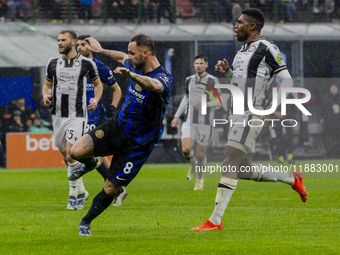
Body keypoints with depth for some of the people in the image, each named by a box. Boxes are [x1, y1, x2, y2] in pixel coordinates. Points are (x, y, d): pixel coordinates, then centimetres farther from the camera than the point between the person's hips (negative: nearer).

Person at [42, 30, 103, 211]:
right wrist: (46, 96, -3)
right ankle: (81, 192, 27)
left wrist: (96, 99, -6)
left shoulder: (87, 63, -2)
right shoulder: (53, 63, 7)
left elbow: (98, 84, 12)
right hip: (58, 114, 5)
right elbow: (47, 84, 19)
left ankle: (73, 196, -8)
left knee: (71, 154, -18)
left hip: (77, 116, -5)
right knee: (66, 157, 10)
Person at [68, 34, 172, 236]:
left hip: (138, 143, -6)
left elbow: (155, 85, -51)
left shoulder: (164, 78, -25)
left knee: (110, 189, -1)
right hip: (117, 126, 6)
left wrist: (131, 75, -69)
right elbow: (123, 58, 25)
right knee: (77, 152, -16)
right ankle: (91, 164, 21)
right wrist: (101, 51, 36)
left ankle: (86, 222, 25)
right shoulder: (136, 67, -1)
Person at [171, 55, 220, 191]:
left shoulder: (213, 81, -4)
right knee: (186, 149, -16)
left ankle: (200, 179, 26)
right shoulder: (189, 80, 9)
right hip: (189, 121, 3)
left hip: (205, 122, -3)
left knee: (201, 154, 2)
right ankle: (192, 164, 18)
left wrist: (206, 104, -21)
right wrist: (176, 116, 20)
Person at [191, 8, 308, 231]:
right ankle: (292, 179, 28)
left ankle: (215, 220, -15)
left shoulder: (266, 49, -8)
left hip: (251, 115, -10)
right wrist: (227, 72, 12)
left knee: (230, 166, -13)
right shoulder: (242, 51, 19)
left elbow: (286, 80, -9)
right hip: (238, 115, 10)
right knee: (244, 170, 11)